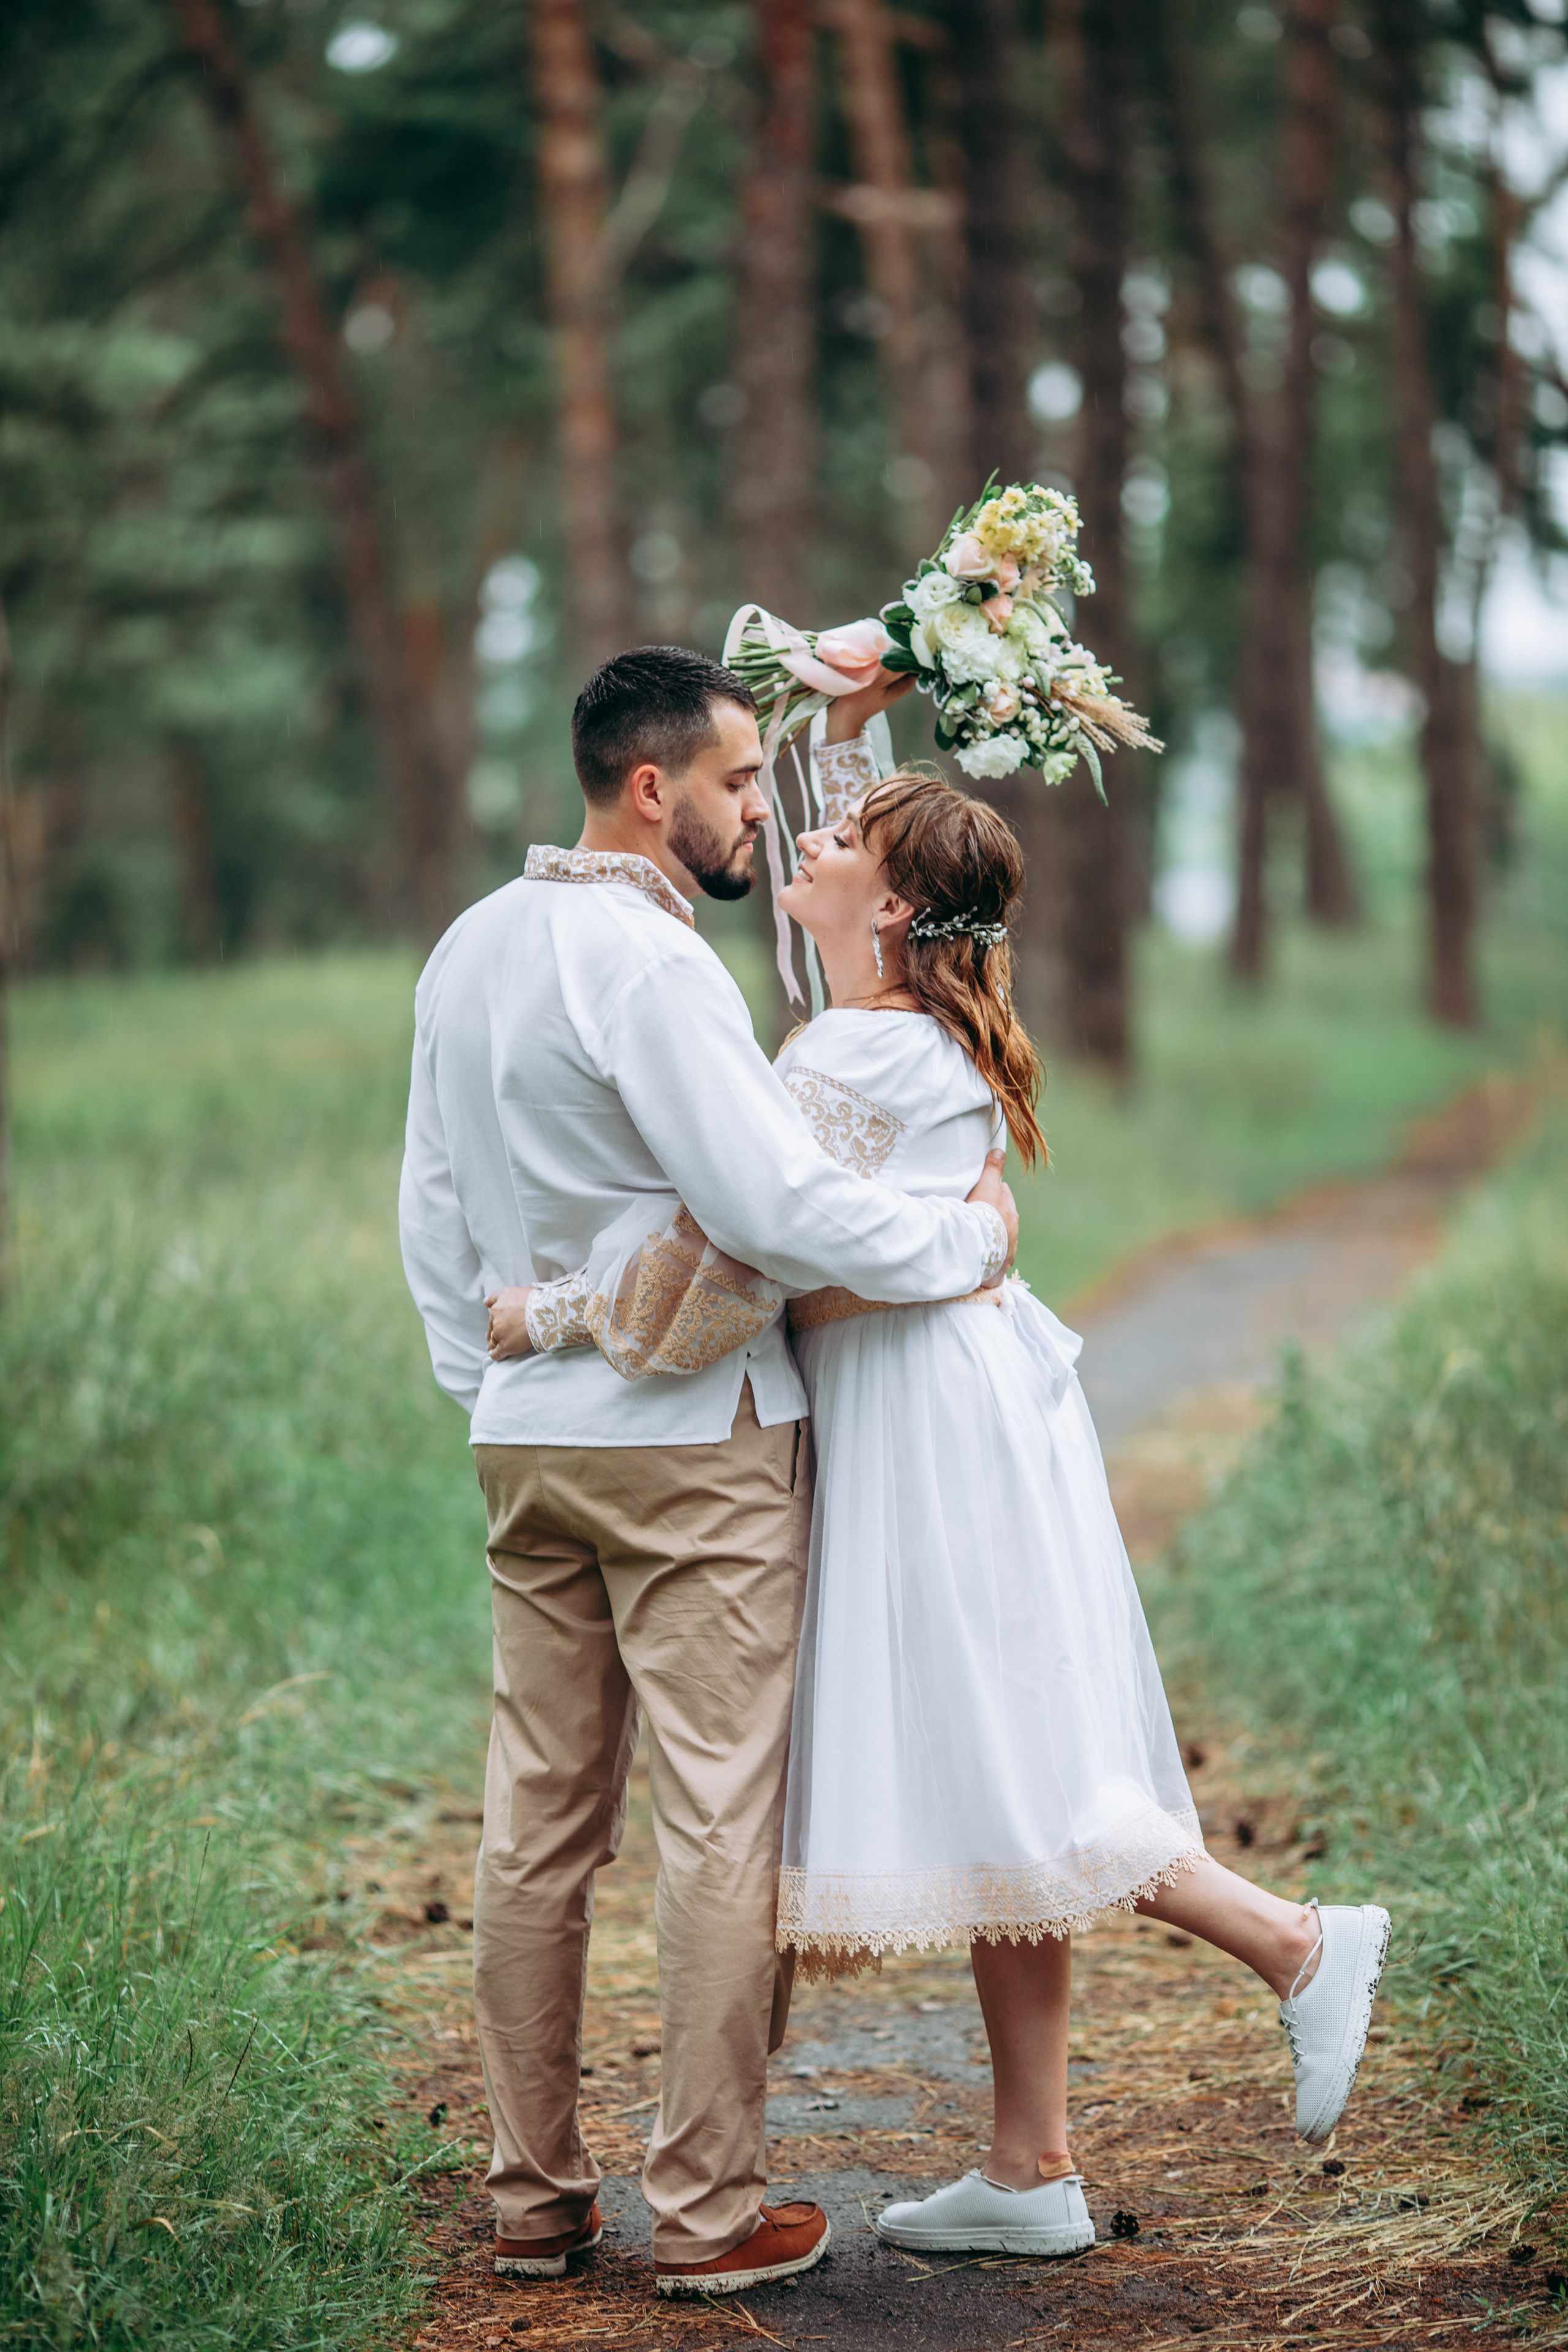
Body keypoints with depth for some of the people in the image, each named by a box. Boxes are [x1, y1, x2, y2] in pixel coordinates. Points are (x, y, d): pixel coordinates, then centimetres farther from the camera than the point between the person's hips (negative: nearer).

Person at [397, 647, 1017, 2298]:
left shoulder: (469, 950, 11)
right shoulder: (648, 961, -17)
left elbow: (432, 1210, 18)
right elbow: (777, 1206, -23)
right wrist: (969, 1235, -9)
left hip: (528, 1435, 8)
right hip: (694, 1436, -8)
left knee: (538, 1817, 10)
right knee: (719, 1819, -1)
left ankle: (531, 2195, 16)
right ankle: (706, 2209, 3)